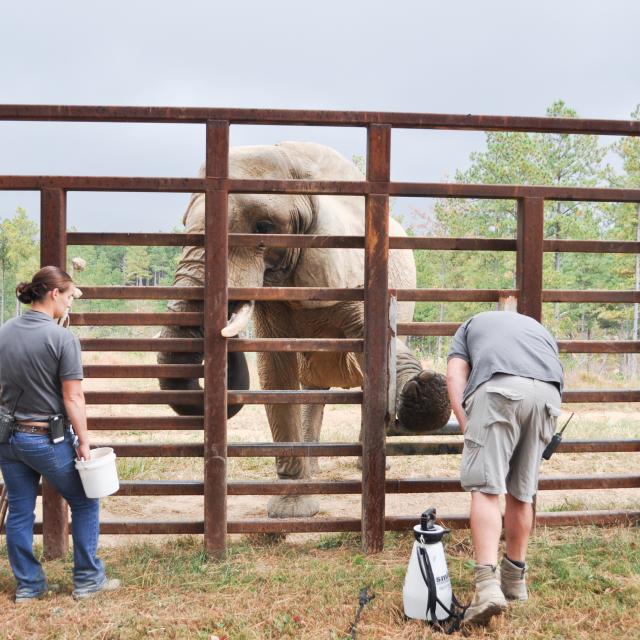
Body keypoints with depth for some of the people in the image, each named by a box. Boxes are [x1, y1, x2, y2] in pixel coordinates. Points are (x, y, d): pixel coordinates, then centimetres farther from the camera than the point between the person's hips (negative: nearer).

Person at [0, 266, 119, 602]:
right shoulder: (62, 338, -17)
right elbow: (72, 398, -17)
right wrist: (84, 443, -9)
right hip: (48, 439, -6)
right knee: (84, 504, 13)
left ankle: (27, 585, 25)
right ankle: (87, 580, 19)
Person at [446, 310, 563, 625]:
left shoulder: (472, 324, 32)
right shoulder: (539, 328, 42)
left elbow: (454, 375, 14)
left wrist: (467, 427, 6)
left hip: (498, 387, -4)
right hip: (548, 393, 4)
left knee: (486, 489, -5)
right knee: (521, 492, 15)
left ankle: (487, 583, -19)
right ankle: (515, 578, 26)